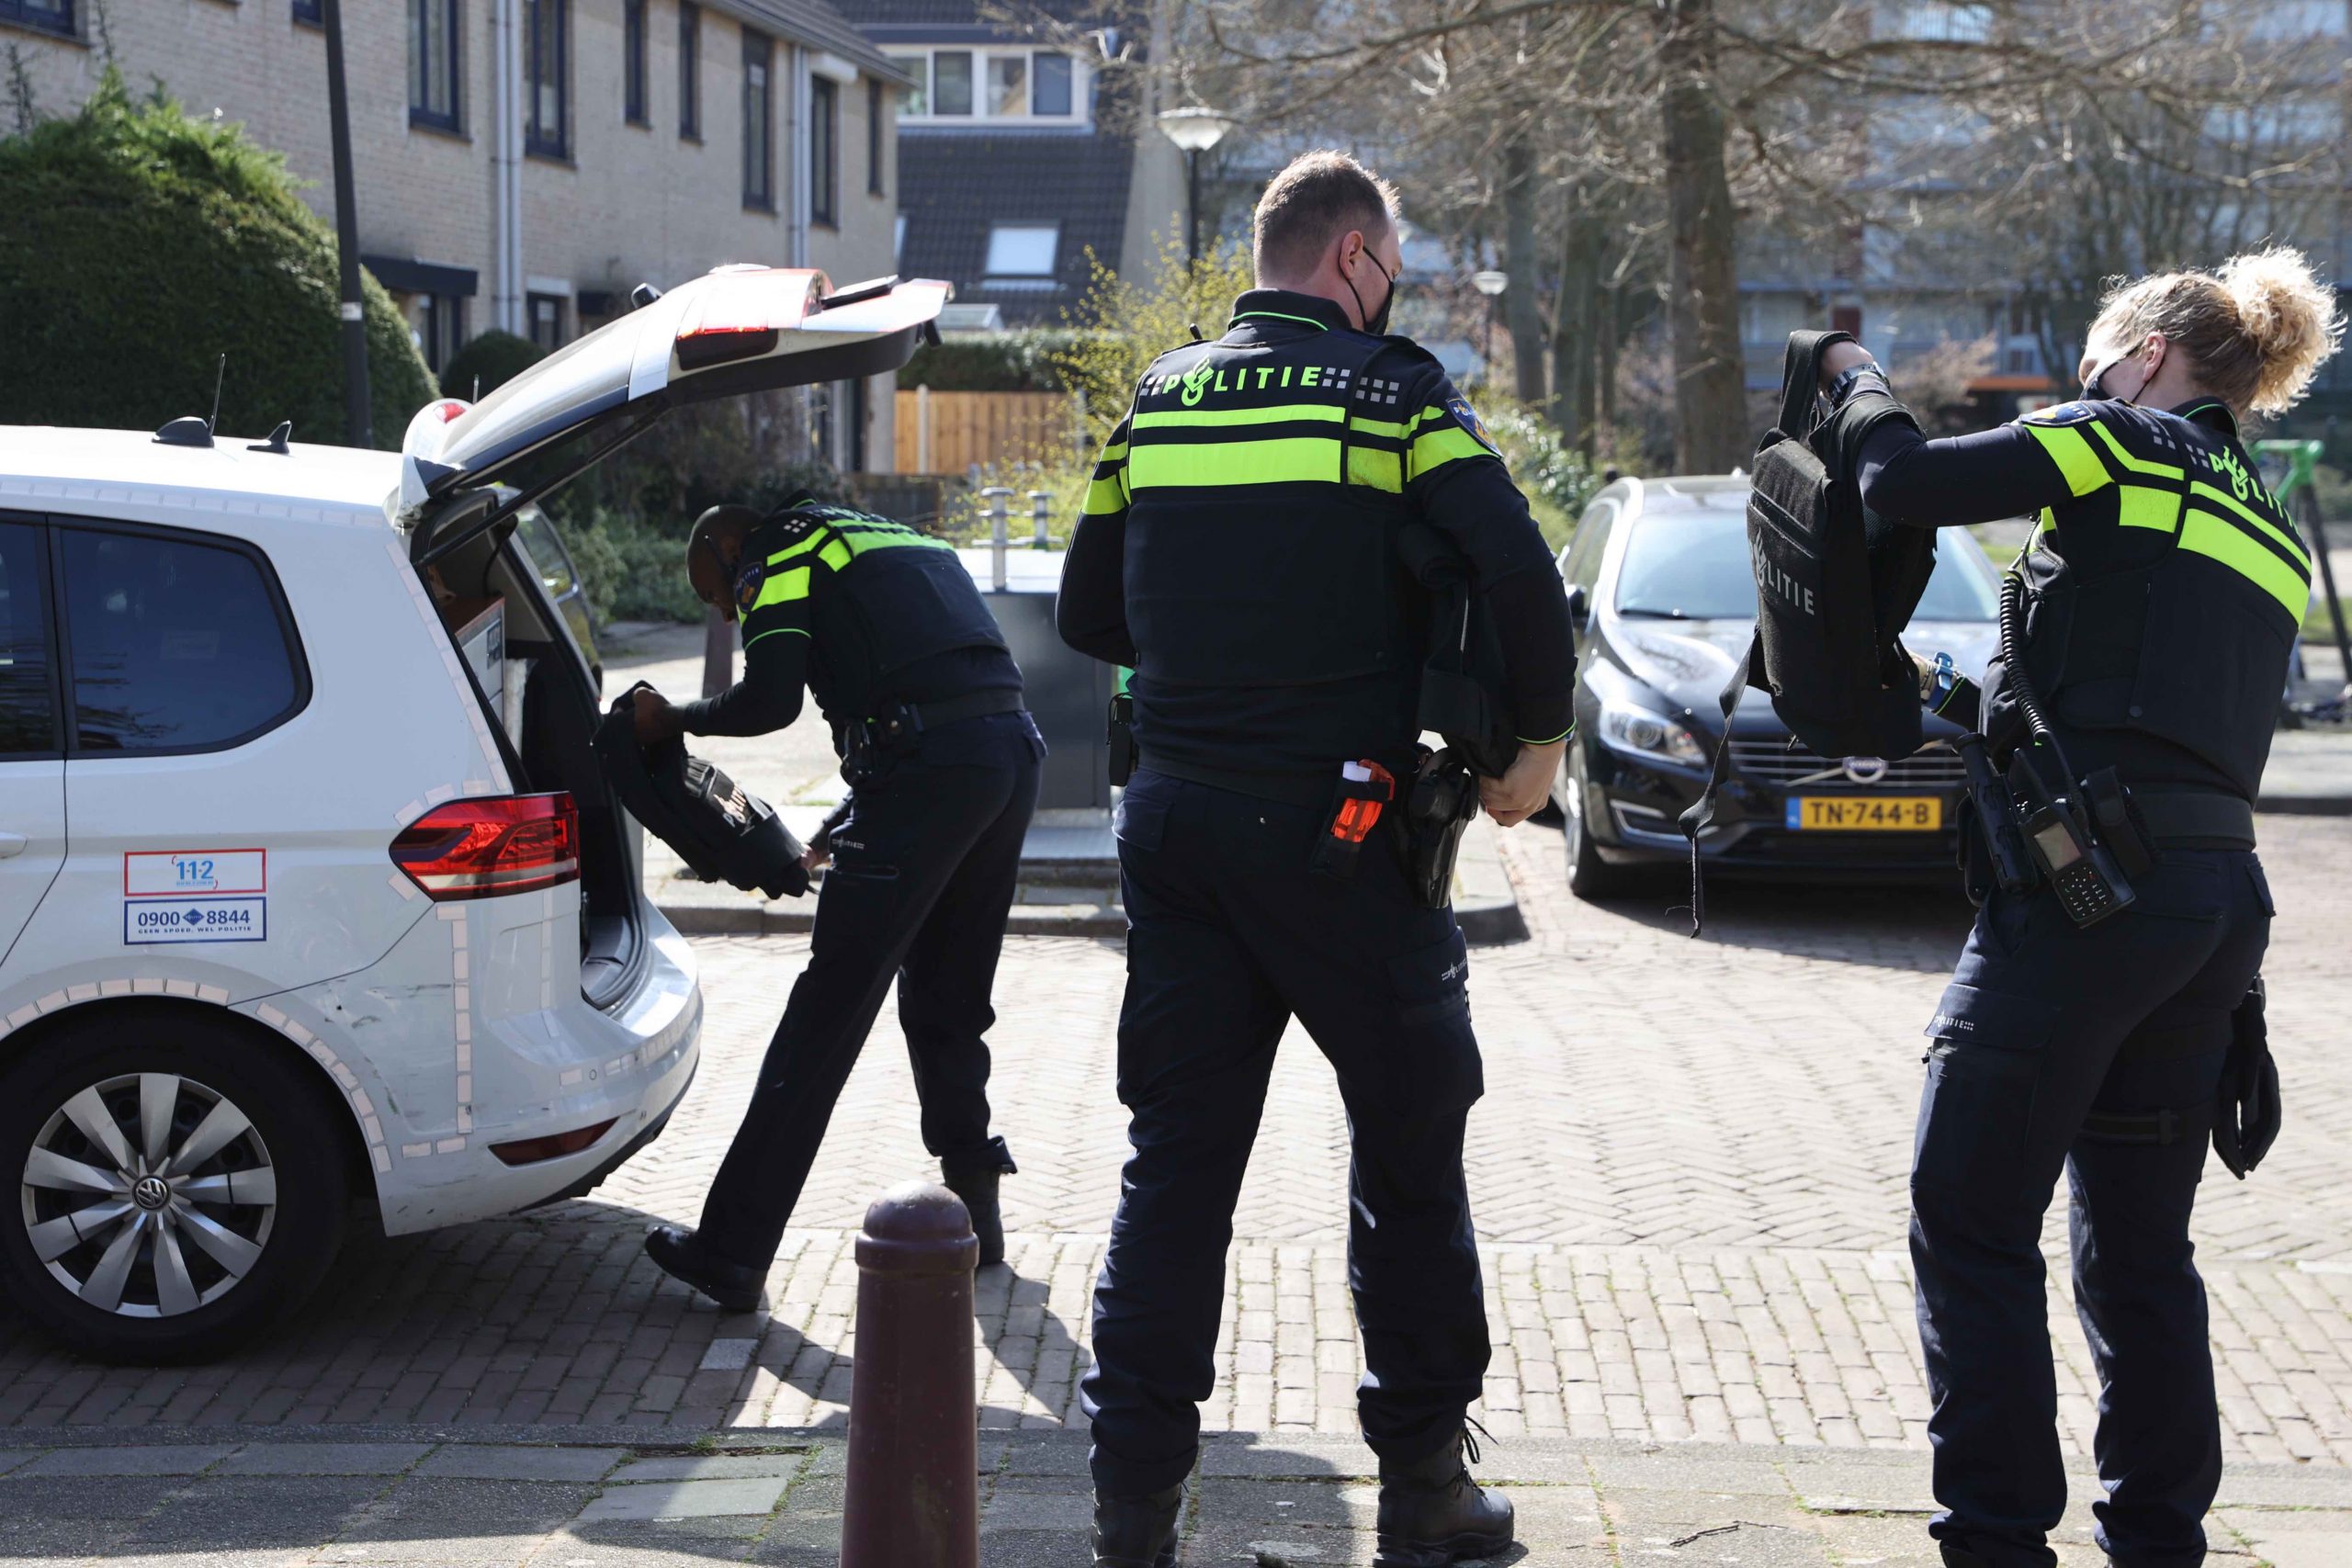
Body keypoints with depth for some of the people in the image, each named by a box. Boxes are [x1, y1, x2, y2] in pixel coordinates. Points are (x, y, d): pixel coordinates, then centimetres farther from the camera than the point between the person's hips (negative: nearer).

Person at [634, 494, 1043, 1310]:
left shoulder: (776, 557, 7)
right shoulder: (894, 541, 32)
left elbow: (770, 700, -7)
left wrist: (674, 719, 11)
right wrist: (844, 830, 31)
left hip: (929, 766, -8)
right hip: (1013, 749, 8)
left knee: (827, 1011, -5)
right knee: (946, 1005, 21)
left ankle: (732, 1252, -2)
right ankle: (972, 1211, 26)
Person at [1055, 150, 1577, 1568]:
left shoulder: (1161, 397, 10)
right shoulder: (1390, 389, -5)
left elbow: (1087, 615, 13)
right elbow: (1520, 574, -17)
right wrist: (1540, 736, -2)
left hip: (1176, 817, 5)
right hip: (1335, 833, -4)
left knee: (1177, 1160, 9)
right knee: (1409, 1146, 10)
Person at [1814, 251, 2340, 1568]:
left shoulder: (2123, 445, -1)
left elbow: (1904, 484, -10)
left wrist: (1859, 383, 10)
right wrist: (1964, 697, 31)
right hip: (2220, 896, 8)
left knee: (1973, 1224, 0)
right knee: (2141, 1247, 16)